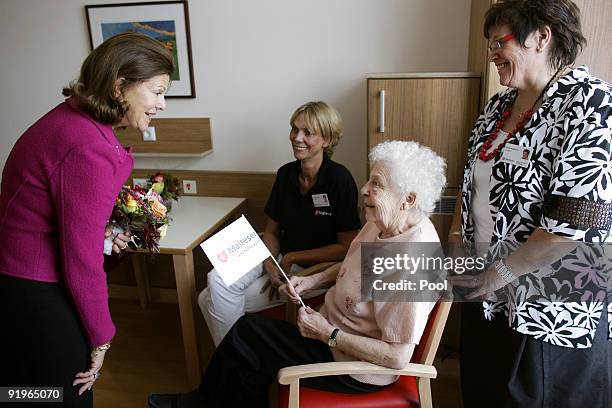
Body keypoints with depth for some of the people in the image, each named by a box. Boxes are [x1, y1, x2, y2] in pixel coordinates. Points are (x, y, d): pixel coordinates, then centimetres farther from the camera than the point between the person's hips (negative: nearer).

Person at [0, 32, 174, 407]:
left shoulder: (74, 116, 0)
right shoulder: (89, 149, -29)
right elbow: (82, 259, -24)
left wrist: (103, 230, 1)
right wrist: (102, 340, -12)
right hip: (37, 295, -9)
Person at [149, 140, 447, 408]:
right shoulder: (381, 223, -4)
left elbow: (398, 357, -28)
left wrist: (328, 335, -22)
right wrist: (313, 281, 1)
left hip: (356, 369, -8)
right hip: (335, 325, 8)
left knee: (246, 335, -5)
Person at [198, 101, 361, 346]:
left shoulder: (339, 180, -14)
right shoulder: (286, 174, 3)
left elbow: (346, 247, -12)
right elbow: (271, 232, 10)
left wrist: (292, 258, -11)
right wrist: (270, 265, -10)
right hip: (279, 260, 6)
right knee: (216, 280, -17)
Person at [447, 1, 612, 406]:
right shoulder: (499, 106, 6)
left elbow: (577, 224, -25)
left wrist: (501, 273, -19)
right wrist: (456, 236, 4)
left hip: (552, 309, -7)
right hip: (484, 295, 8)